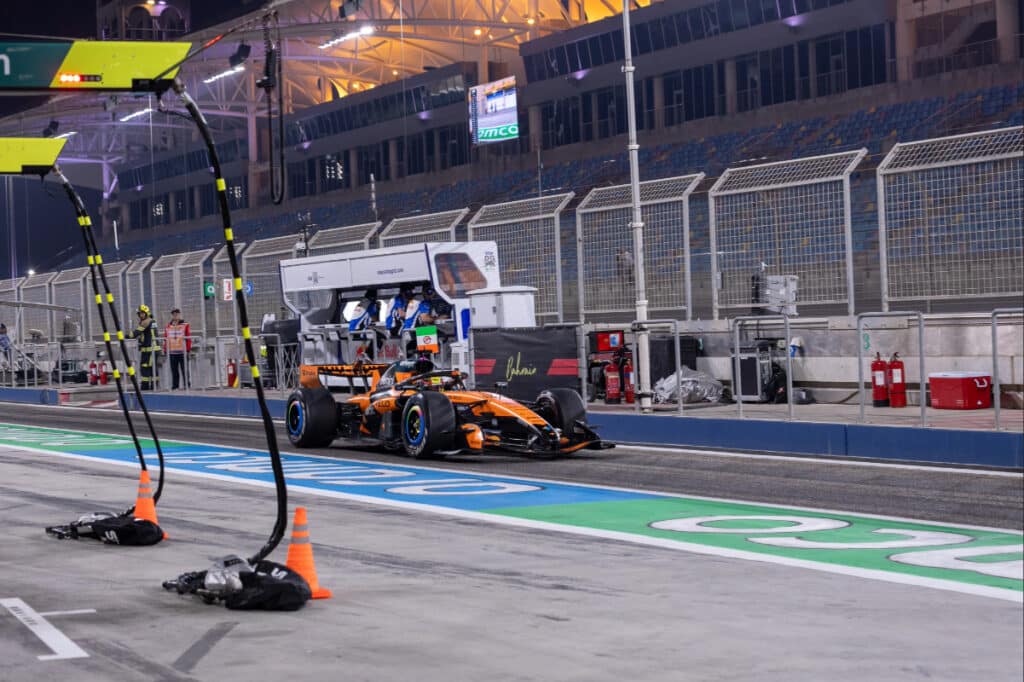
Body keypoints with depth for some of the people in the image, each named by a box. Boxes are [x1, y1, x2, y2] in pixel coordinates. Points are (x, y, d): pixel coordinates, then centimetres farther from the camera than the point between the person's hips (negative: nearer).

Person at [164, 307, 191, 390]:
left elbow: (189, 338, -3)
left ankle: (186, 386, 3)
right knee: (174, 371, 6)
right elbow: (165, 339, 13)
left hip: (182, 352, -3)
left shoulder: (185, 325, 1)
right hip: (172, 352, 3)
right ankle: (174, 386, 10)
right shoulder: (168, 327, 12)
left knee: (184, 370, -1)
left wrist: (188, 349, -9)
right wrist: (165, 351, 8)